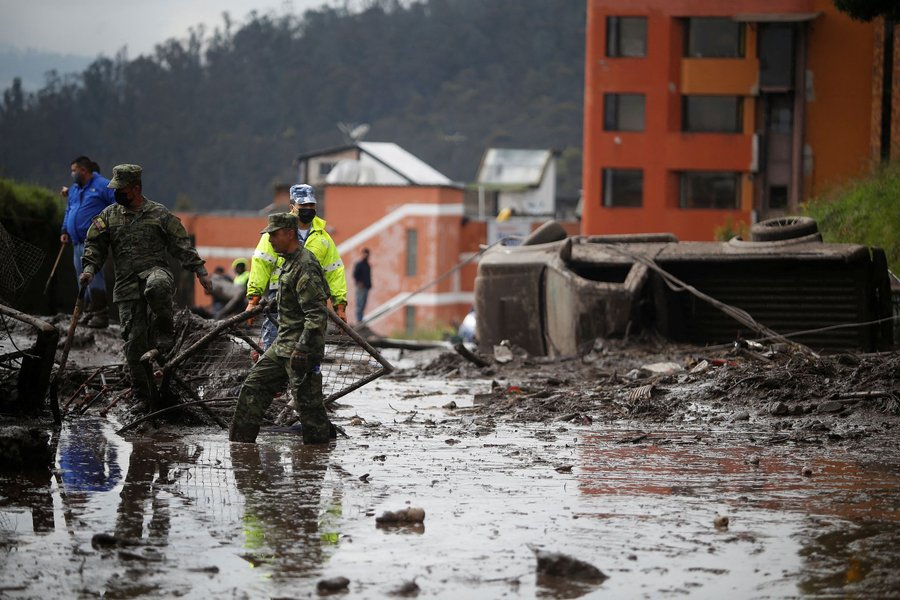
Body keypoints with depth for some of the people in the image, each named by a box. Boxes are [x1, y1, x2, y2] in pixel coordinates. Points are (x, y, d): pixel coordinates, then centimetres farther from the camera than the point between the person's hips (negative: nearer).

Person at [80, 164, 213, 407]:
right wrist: (90, 268, -4)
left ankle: (166, 333, -17)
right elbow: (94, 244, 14)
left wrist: (200, 271, -1)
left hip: (155, 270, -3)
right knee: (134, 339, -2)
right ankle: (141, 395, 7)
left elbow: (182, 245, 5)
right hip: (126, 284, 3)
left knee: (156, 287, -42)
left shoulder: (159, 214, 5)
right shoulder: (109, 215, 12)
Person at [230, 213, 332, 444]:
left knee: (308, 404, -6)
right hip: (282, 346, 11)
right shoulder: (289, 262, 15)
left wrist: (302, 350, -27)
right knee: (253, 387, 11)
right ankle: (239, 443, 15)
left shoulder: (305, 267, -17)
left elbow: (317, 315, -23)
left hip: (301, 348, -11)